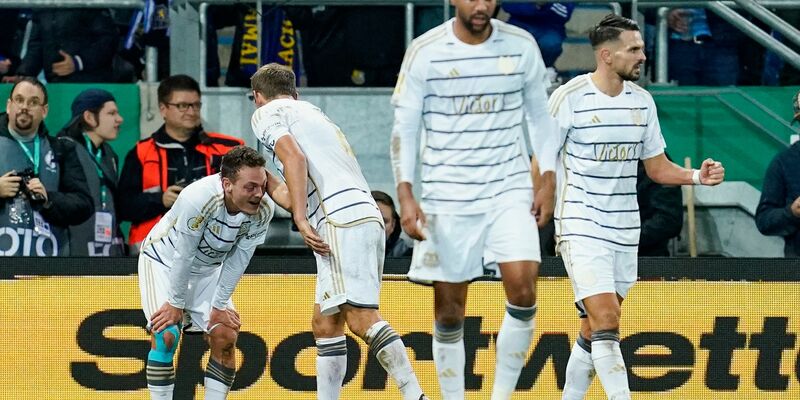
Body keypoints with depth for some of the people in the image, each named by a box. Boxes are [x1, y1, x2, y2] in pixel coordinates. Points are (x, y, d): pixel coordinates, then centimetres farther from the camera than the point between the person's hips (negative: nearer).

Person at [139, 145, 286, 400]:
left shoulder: (263, 210, -23)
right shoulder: (197, 199, -38)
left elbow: (237, 261, -11)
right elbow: (183, 257, -27)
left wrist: (220, 306, -7)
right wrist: (176, 304, -18)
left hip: (208, 269, 5)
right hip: (164, 262, -5)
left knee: (226, 336, -5)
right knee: (165, 335, -18)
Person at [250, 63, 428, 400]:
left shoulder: (267, 113, 9)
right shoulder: (313, 112, 33)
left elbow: (294, 157, -9)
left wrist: (301, 219, -14)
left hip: (341, 220, -9)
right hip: (369, 217, 9)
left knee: (361, 318, -18)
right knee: (325, 324, 12)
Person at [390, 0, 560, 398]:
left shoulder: (521, 45, 0)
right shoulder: (425, 51, -5)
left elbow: (539, 115, 11)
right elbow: (404, 127, -1)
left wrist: (547, 180, 3)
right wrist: (405, 196, -9)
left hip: (510, 189, 1)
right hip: (448, 196, -1)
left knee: (522, 287, -16)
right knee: (449, 308, 3)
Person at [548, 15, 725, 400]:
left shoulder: (642, 100, 8)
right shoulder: (570, 97, -9)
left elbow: (658, 168, 14)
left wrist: (697, 176, -5)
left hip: (624, 230, 6)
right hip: (581, 227, -6)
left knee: (594, 331, 10)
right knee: (605, 322, -17)